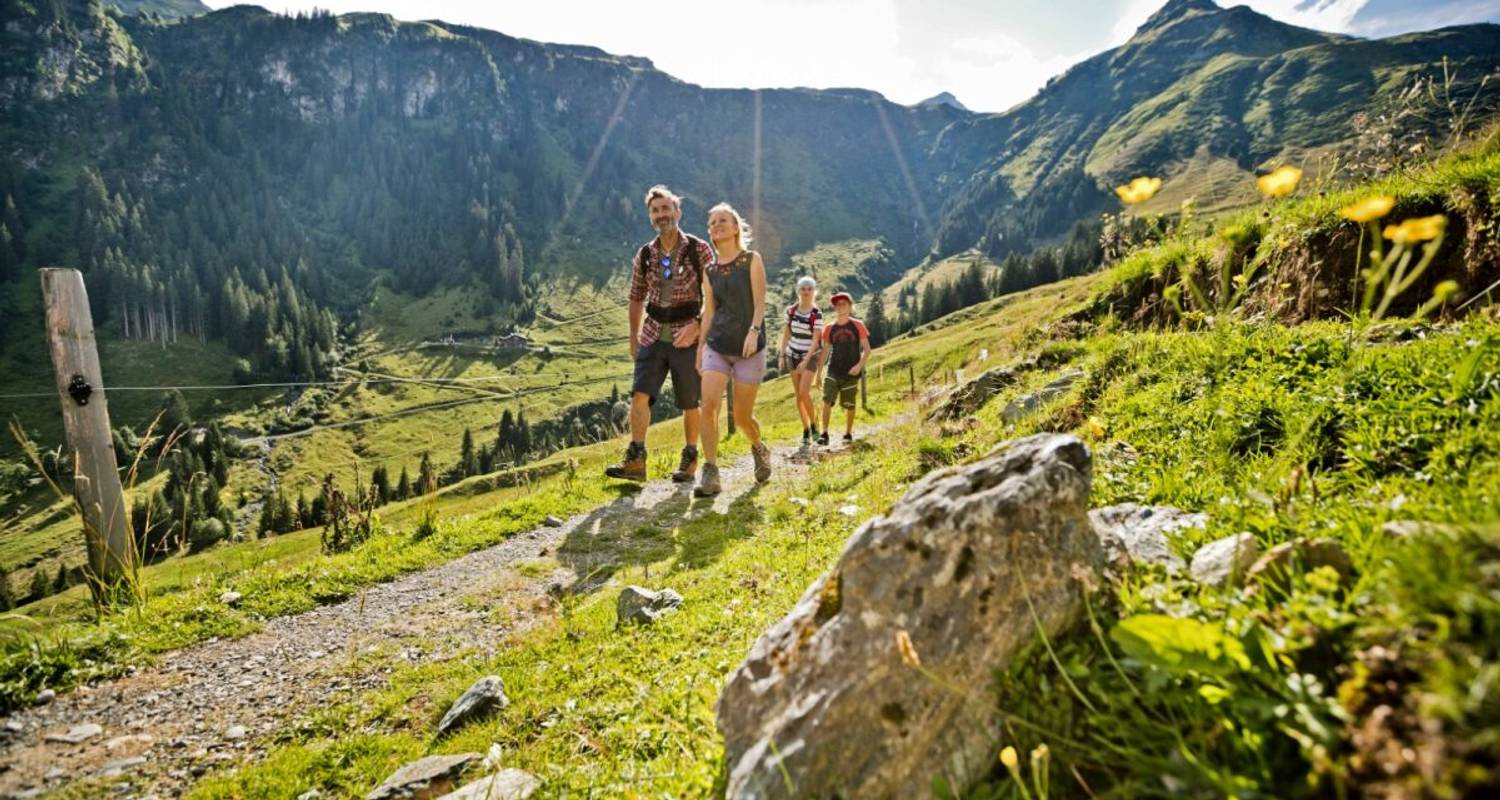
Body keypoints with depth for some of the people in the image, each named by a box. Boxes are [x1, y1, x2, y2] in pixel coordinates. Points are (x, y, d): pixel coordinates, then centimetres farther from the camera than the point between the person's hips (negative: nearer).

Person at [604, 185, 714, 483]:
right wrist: (634, 338, 16)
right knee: (640, 394, -11)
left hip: (687, 337, -3)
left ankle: (690, 459, 22)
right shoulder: (644, 255, 7)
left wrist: (697, 326, -20)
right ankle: (635, 461, -8)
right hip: (653, 336, 3)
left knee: (689, 403, 6)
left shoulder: (699, 249, -5)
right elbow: (636, 298, 16)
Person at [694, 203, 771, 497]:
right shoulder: (710, 271, 11)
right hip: (717, 346, 3)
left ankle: (759, 449, 36)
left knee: (742, 416, 3)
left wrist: (753, 331, -23)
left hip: (749, 349, -3)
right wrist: (701, 346, 11)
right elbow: (709, 311, 14)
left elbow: (760, 302, -8)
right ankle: (710, 474, -14)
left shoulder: (752, 260, 1)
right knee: (708, 404, -18)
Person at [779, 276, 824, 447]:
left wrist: (805, 361, -23)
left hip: (810, 356, -4)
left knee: (804, 393, -17)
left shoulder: (817, 313, -12)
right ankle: (806, 431, 14)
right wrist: (782, 355, 5)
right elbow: (786, 334, 8)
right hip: (793, 355, 5)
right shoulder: (791, 310, 1)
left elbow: (815, 340, -16)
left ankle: (814, 426, 4)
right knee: (798, 395, 5)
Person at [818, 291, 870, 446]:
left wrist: (859, 365, -15)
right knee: (827, 401, -15)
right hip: (833, 371, 1)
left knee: (849, 405, 8)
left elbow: (867, 349, 0)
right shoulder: (829, 328, 3)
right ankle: (824, 434, -9)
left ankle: (848, 434, 26)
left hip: (851, 373, -1)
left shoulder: (857, 326, -1)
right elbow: (824, 351, 10)